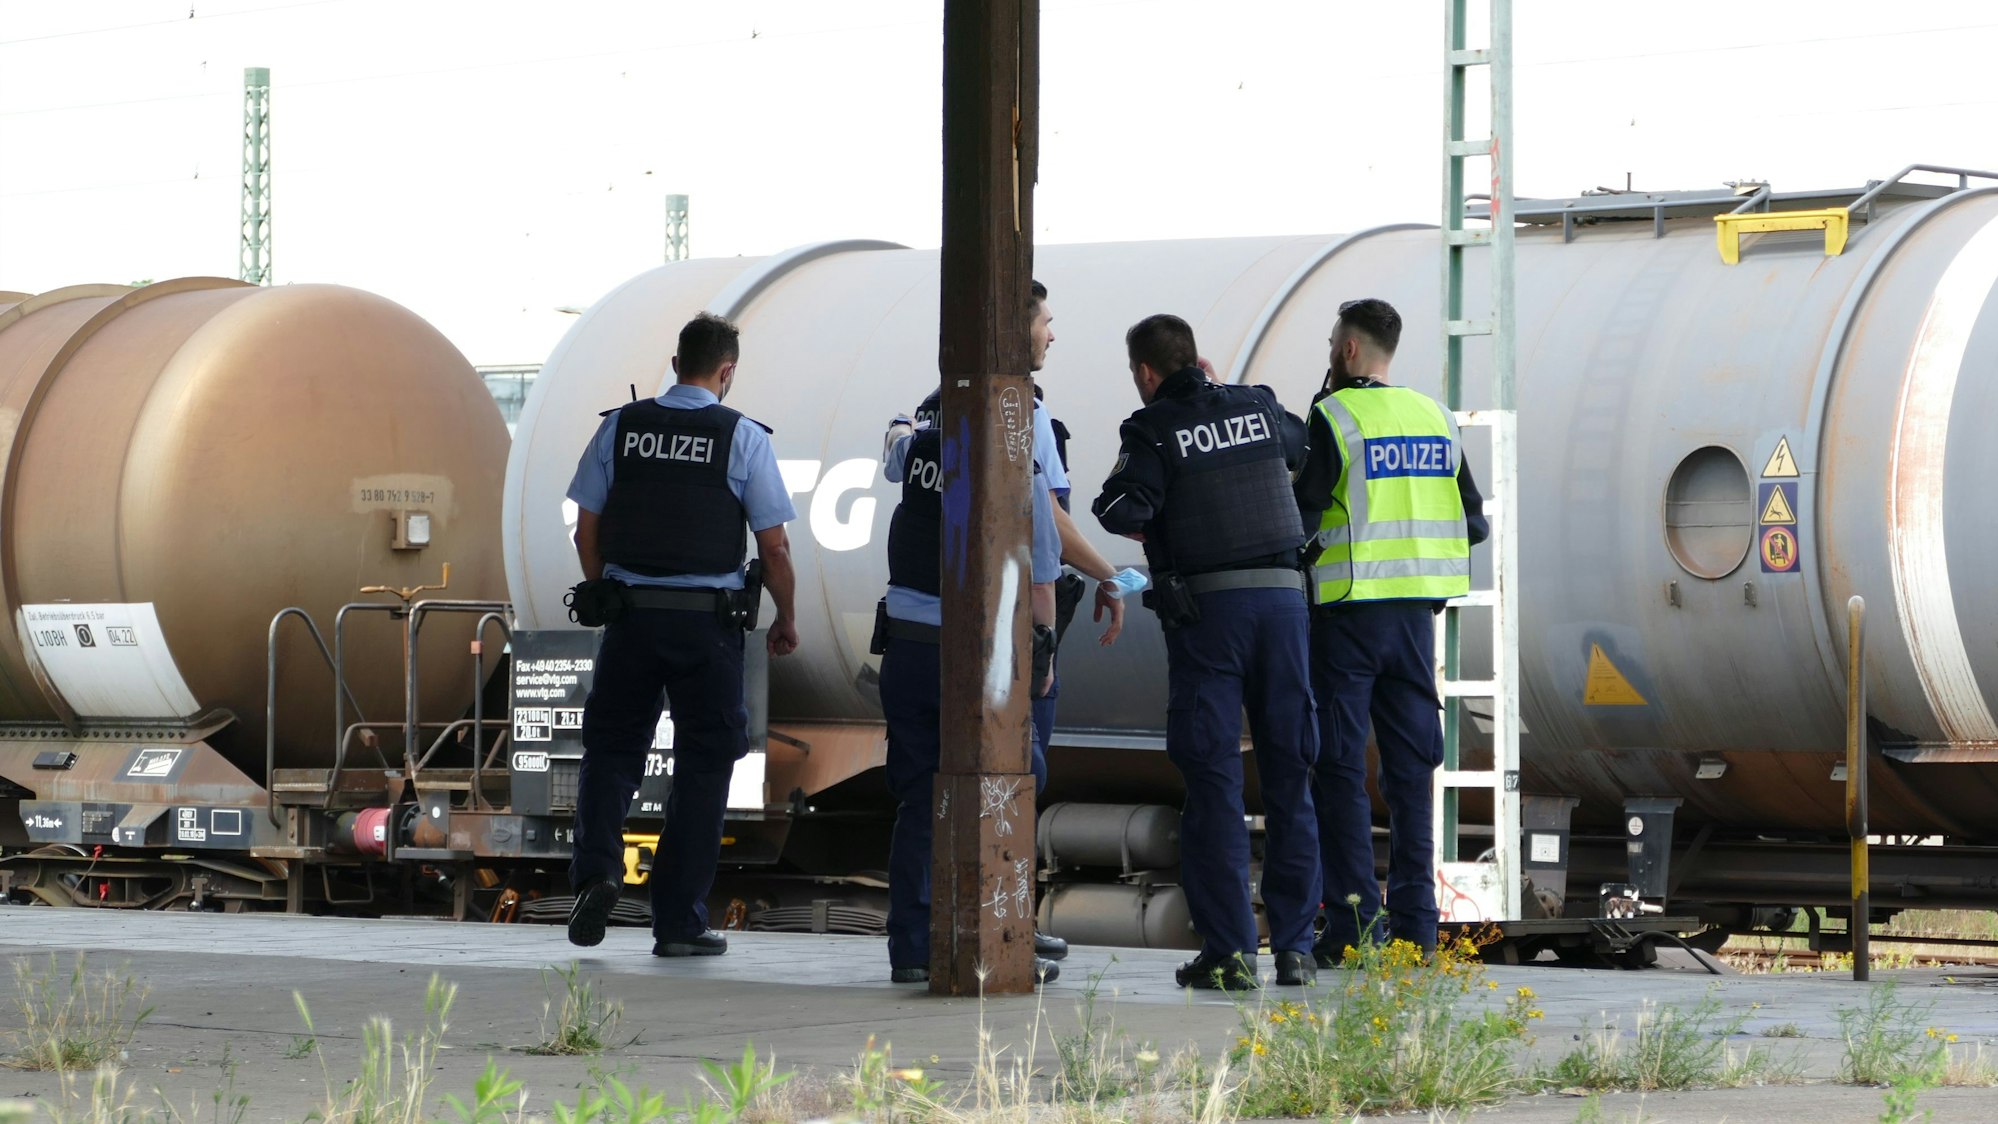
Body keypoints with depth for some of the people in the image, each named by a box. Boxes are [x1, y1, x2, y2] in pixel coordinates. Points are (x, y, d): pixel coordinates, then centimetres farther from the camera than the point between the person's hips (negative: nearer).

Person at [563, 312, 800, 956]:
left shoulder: (620, 427, 2)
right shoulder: (743, 438, -4)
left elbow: (587, 532, 5)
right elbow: (774, 547, -2)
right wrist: (785, 622, 12)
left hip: (630, 614, 2)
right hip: (708, 622, -2)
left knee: (611, 748, 15)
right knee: (702, 765, 8)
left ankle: (597, 869, -9)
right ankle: (678, 922, 8)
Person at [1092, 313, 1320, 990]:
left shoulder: (1153, 429, -3)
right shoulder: (1257, 407, 12)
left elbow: (1121, 511, -16)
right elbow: (1299, 446, 33)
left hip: (1207, 605, -4)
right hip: (1283, 597, 4)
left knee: (1213, 780, -1)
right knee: (1289, 777, 9)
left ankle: (1228, 951, -4)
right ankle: (1294, 946, 10)